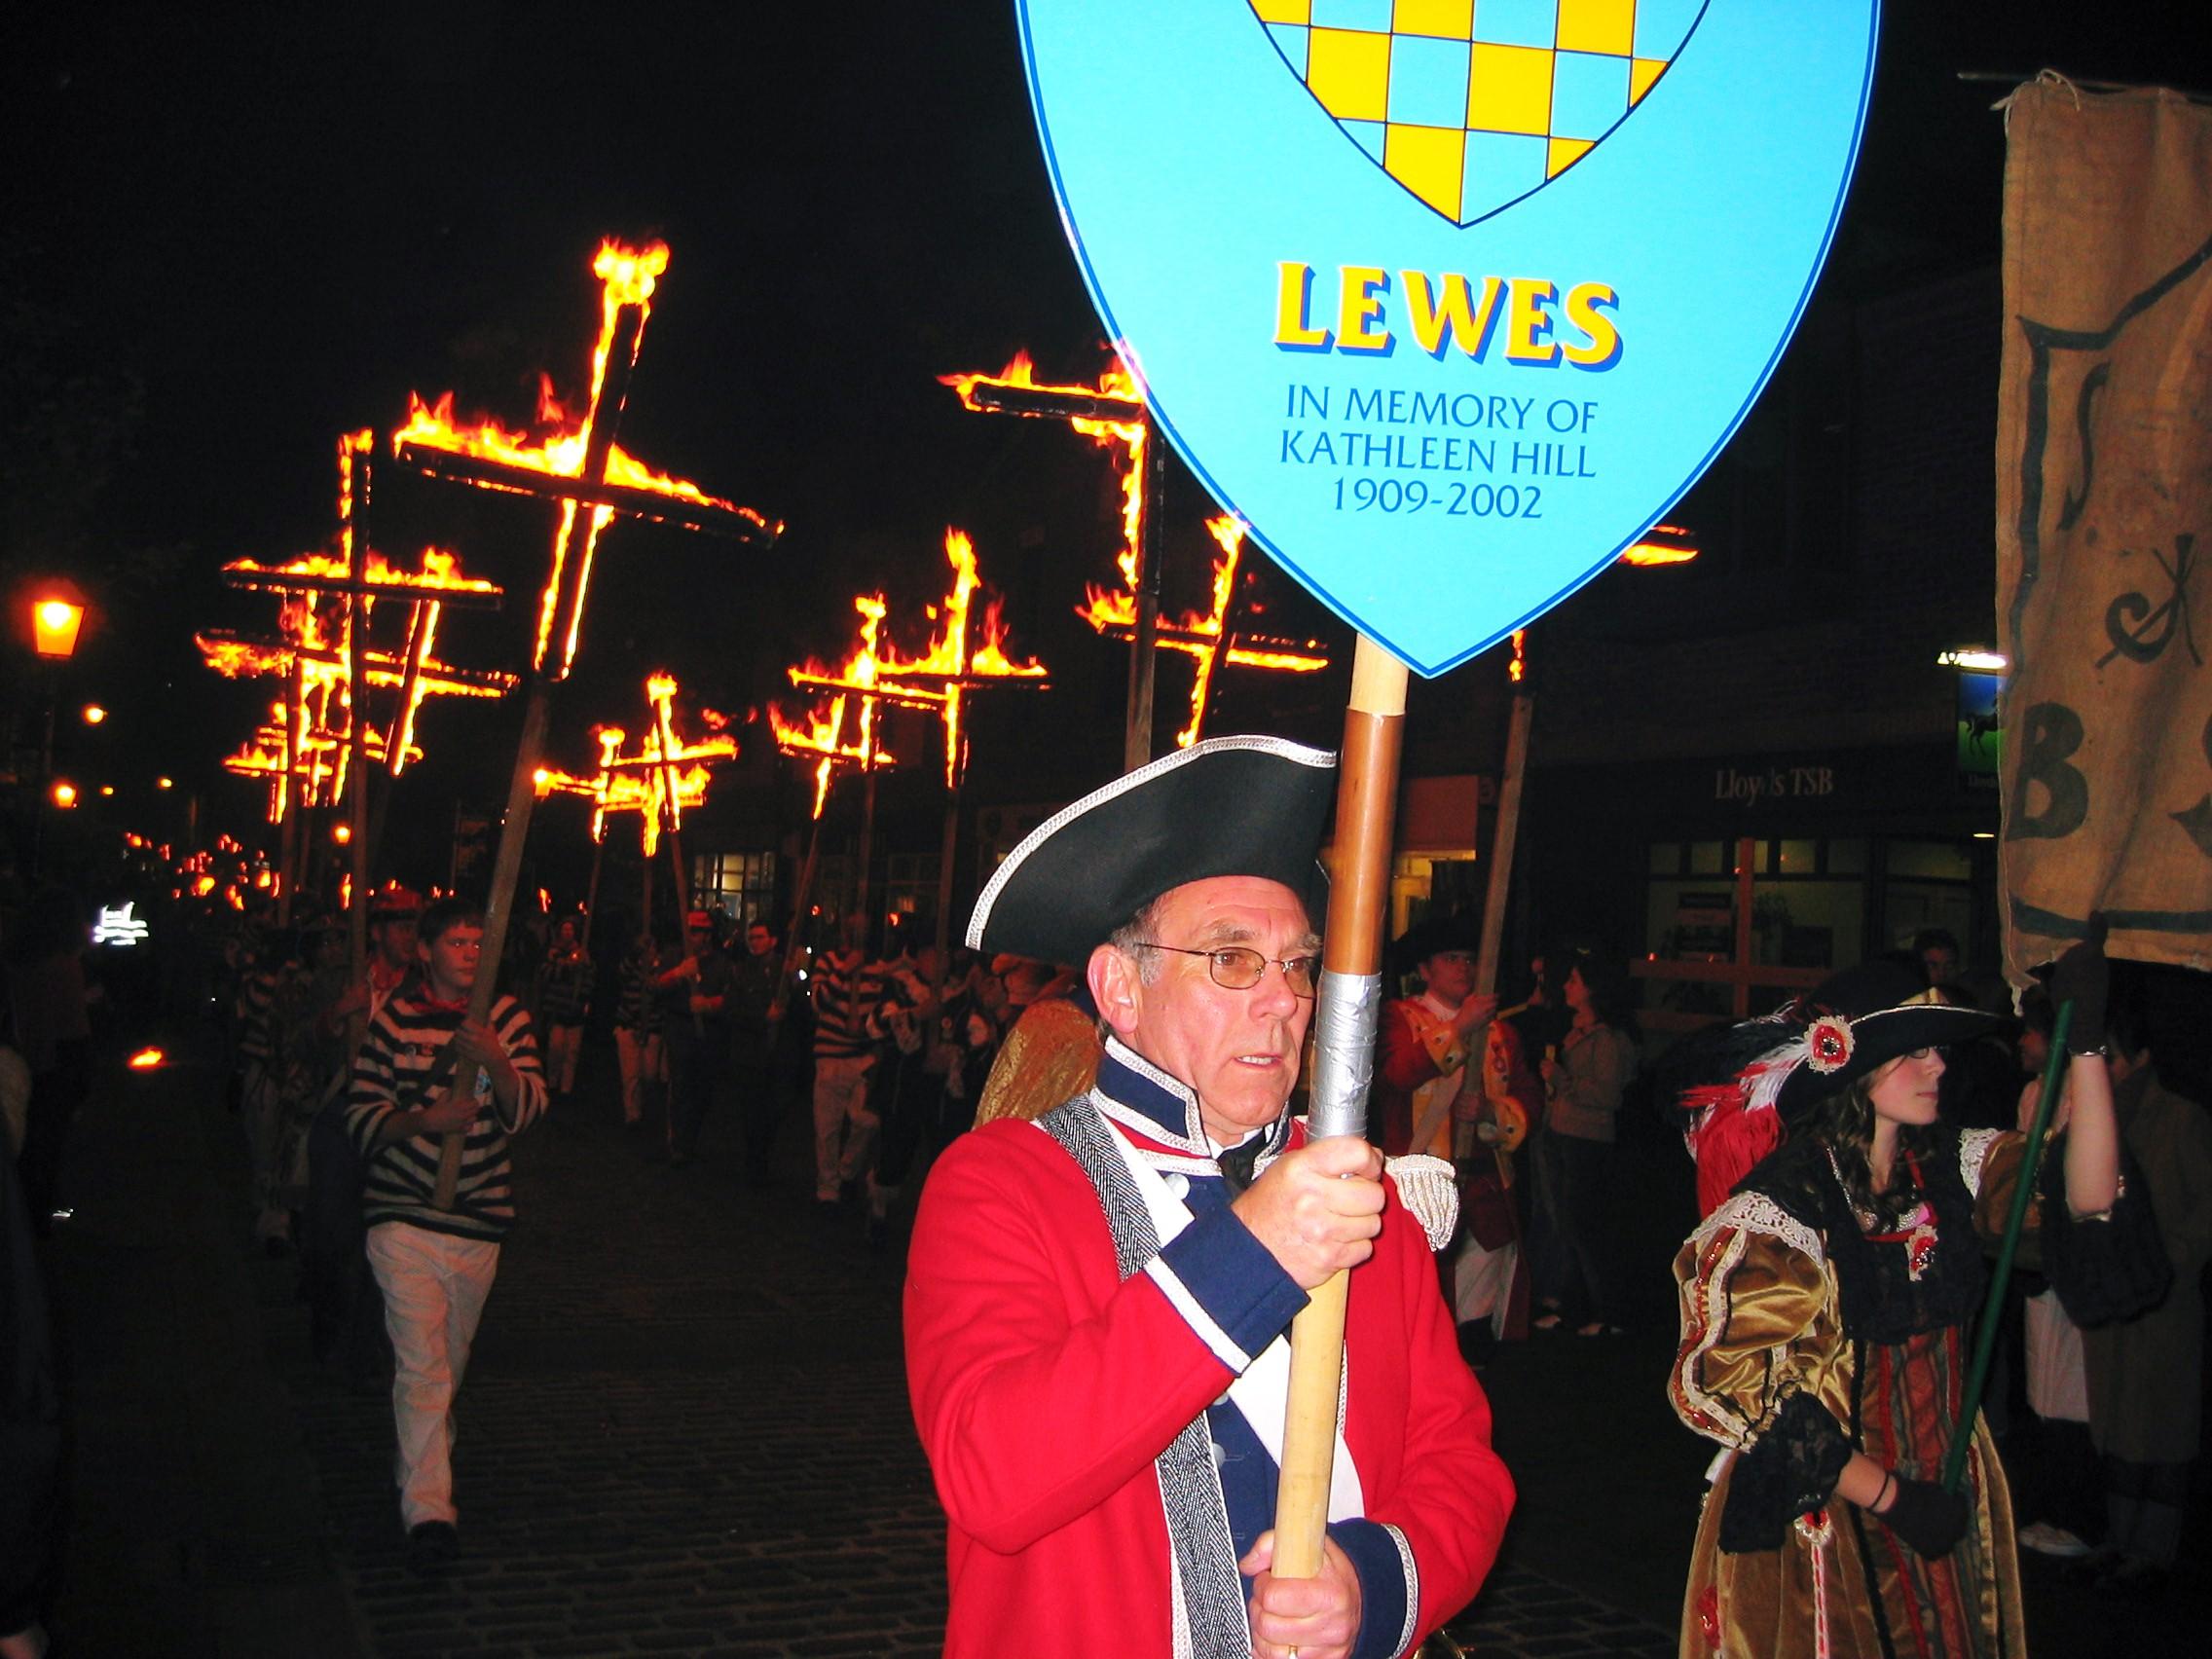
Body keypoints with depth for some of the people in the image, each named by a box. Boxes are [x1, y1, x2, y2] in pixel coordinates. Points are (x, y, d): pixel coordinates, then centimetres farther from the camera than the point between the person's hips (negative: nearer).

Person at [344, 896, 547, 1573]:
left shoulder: (506, 1018, 3)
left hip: (479, 1219, 3)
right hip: (403, 1218, -3)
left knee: (450, 1363, 17)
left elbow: (527, 1110, -6)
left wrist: (497, 1060, -26)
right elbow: (362, 1114, -2)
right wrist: (422, 1120, -21)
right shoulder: (392, 1022, -1)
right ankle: (428, 1510, -14)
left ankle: (427, 1457, 42)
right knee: (422, 1364, -14)